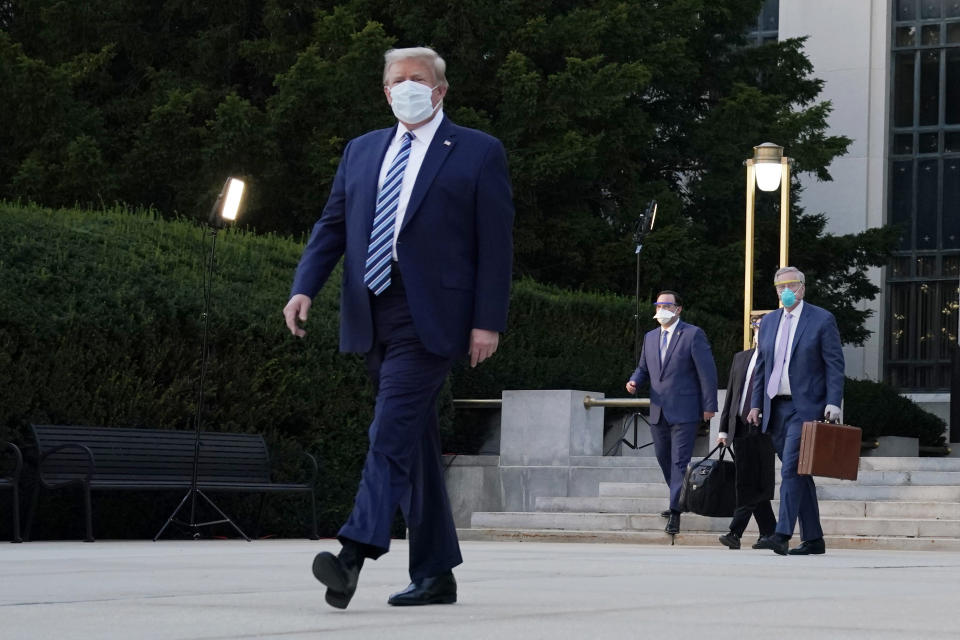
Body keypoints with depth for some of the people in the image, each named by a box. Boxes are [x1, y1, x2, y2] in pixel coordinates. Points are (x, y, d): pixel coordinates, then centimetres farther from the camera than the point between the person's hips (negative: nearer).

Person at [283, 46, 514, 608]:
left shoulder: (478, 153, 2)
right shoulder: (362, 151, 18)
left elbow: (496, 244, -2)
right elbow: (332, 225, 14)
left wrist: (488, 321, -10)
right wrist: (305, 287, -3)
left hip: (428, 319, -6)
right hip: (374, 318, 6)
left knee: (392, 432, -19)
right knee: (413, 441, 9)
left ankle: (356, 553, -29)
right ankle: (436, 574, 15)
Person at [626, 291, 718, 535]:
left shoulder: (693, 334, -4)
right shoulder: (650, 337, 15)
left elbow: (707, 371, -6)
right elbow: (643, 368, 24)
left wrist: (709, 405, -10)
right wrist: (635, 381, 0)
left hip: (684, 412, -7)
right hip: (658, 413, 7)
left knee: (680, 461, -10)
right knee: (664, 460, 12)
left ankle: (675, 512, -12)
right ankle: (680, 500, 27)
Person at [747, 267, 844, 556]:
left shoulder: (822, 320, -2)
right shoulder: (769, 322, 15)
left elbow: (835, 365, -5)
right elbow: (761, 366, 19)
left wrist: (833, 403, -15)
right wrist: (756, 404, 11)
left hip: (805, 407, -6)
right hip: (776, 408, 6)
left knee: (791, 469, -18)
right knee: (798, 473, 9)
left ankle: (782, 535, -23)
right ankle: (813, 539, 14)